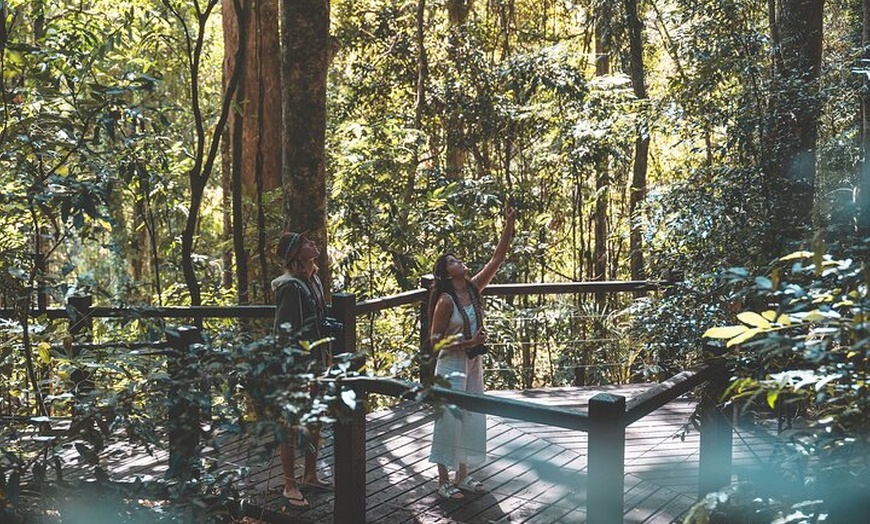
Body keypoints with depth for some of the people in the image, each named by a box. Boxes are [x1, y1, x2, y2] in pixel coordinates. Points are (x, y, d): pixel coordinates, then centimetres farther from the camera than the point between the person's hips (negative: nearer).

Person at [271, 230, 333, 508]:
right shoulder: (291, 286, -19)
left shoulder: (314, 281, 10)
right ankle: (290, 485, 12)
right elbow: (284, 332, -22)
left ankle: (310, 475, 34)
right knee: (291, 427, 2)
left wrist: (326, 354, 19)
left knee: (315, 422, 19)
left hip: (316, 363, 9)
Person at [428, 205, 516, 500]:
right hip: (452, 366, -7)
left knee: (471, 420, 13)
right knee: (449, 421, 1)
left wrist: (509, 225, -9)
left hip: (474, 364, 7)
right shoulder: (445, 301, -16)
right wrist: (469, 342, -20)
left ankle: (462, 476, 25)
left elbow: (497, 259, -2)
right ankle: (444, 481, 12)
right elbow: (435, 340, -13)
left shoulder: (474, 288, 1)